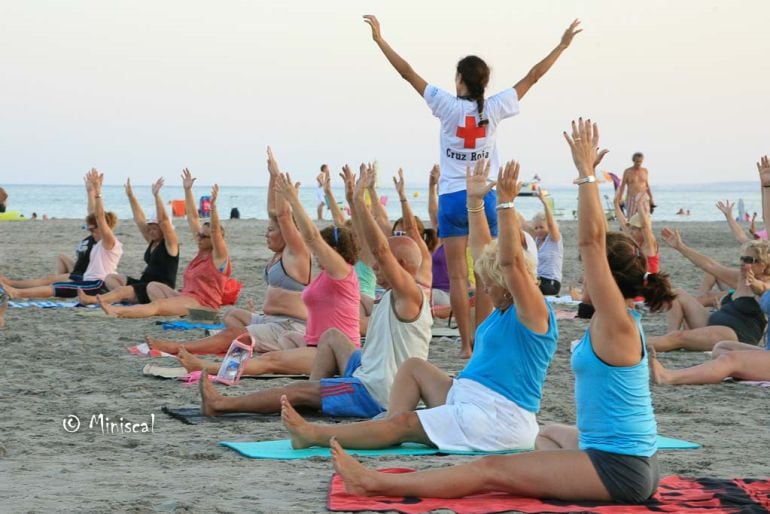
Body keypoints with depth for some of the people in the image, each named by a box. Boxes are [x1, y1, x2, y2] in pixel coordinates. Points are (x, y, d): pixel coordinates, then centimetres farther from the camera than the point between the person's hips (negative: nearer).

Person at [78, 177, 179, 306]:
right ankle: (126, 297, -28)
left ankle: (90, 300, -47)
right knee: (110, 278, 1)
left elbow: (163, 220, -20)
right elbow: (139, 219, 15)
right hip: (145, 283, 10)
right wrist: (130, 195, 11)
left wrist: (156, 196, -26)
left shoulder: (170, 244, -7)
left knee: (124, 290, -29)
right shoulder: (152, 242, 16)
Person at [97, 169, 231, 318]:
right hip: (185, 296, 10)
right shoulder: (202, 251, 16)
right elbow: (193, 218, 16)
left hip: (201, 303, -10)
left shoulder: (218, 256, -6)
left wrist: (213, 206, -37)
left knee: (157, 305, -26)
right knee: (153, 286, 11)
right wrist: (187, 190, 14)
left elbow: (215, 231, -24)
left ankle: (117, 311, -41)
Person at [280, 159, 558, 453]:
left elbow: (510, 261, -29)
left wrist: (505, 204, -32)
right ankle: (393, 439, -8)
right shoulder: (505, 307, 13)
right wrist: (475, 201, 18)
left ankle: (315, 435, -13)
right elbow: (481, 249, 20)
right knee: (413, 367, 11)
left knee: (405, 423, -16)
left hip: (499, 420, -10)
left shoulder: (533, 312, -13)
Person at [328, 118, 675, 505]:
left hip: (618, 469, -10)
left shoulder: (616, 324, -16)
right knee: (549, 435, 40)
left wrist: (587, 172, -21)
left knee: (492, 470, -6)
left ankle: (373, 483, -1)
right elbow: (598, 241, 17)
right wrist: (586, 175, 18)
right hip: (634, 461, 10)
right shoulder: (619, 321, 10)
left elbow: (591, 241, -23)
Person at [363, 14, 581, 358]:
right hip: (485, 197, 2)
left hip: (453, 198, -1)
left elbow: (407, 72, -3)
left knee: (458, 276, 0)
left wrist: (379, 39, 3)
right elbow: (533, 76, 5)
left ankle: (466, 344, -2)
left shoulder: (448, 106, -6)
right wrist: (562, 45, 13)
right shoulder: (494, 108, -2)